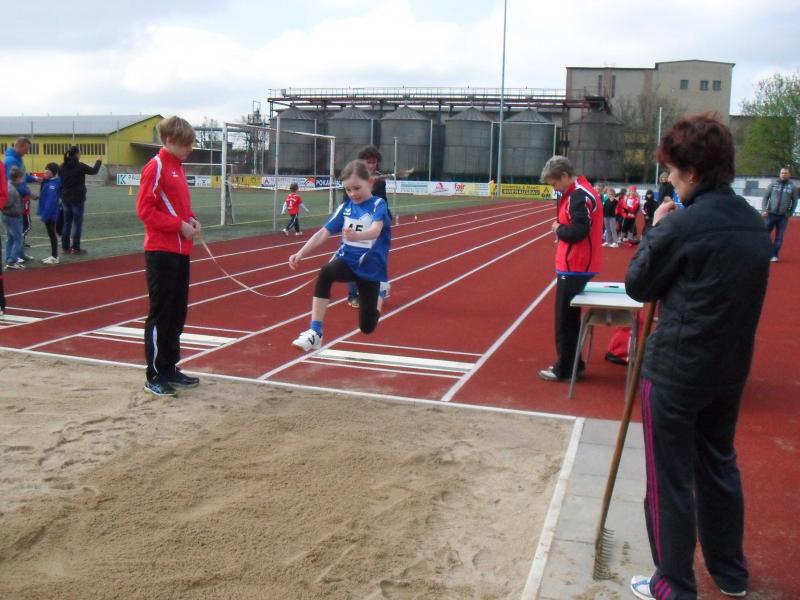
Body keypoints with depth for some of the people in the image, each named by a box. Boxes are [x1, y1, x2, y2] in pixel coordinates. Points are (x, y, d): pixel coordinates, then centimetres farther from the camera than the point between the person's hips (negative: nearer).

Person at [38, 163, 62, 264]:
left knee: (51, 234, 0)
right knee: (51, 234, 15)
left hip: (50, 213, -9)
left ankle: (55, 257, 9)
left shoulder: (54, 184, -21)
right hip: (48, 212, 9)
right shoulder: (48, 181, 8)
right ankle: (53, 255, 24)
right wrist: (41, 210, 14)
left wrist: (45, 214, -26)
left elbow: (51, 200, -26)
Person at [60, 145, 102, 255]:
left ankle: (65, 247, 14)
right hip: (77, 198, -6)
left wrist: (61, 195, 15)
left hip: (66, 198, 6)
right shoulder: (80, 166, -13)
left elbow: (59, 181, 7)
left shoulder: (63, 166, 3)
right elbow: (94, 171, 2)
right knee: (77, 223, 0)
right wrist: (98, 161, 20)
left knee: (67, 223, 11)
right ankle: (76, 248, 1)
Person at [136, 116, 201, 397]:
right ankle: (155, 376, 5)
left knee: (177, 313, 13)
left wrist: (191, 219, 5)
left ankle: (170, 369, 23)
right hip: (161, 251, -9)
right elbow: (145, 210, -16)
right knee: (160, 313, -3)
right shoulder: (156, 167, -10)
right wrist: (179, 225, -18)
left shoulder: (177, 167, 15)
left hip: (180, 250, 9)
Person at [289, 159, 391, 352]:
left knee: (367, 327, 3)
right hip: (347, 260, 3)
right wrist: (301, 253, -16)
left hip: (370, 267, -2)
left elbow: (375, 231, -31)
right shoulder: (345, 207, 0)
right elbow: (324, 233, -3)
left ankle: (379, 297, 39)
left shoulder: (379, 205, -12)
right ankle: (315, 332, -31)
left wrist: (358, 236, -53)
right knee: (325, 273, -35)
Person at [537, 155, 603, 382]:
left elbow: (578, 231, -25)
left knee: (564, 318, -1)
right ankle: (570, 363, 27)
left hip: (573, 267, -10)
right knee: (569, 316, 18)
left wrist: (558, 229, -9)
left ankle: (564, 369, 9)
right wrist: (561, 227, 4)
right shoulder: (580, 191, 14)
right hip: (576, 265, 10)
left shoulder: (579, 196, -18)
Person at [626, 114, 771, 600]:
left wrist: (656, 229, 1)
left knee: (671, 481, 7)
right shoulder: (755, 223, 4)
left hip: (676, 372, -7)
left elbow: (638, 286, -8)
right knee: (720, 467, 23)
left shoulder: (682, 224, -19)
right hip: (731, 369, 8)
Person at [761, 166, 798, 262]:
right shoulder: (773, 184, 2)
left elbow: (795, 201, 10)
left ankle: (774, 255, 8)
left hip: (783, 216, 0)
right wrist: (764, 210, -7)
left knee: (779, 237, 1)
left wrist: (790, 213, 2)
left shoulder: (792, 187, 3)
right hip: (771, 214, 0)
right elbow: (765, 197, 3)